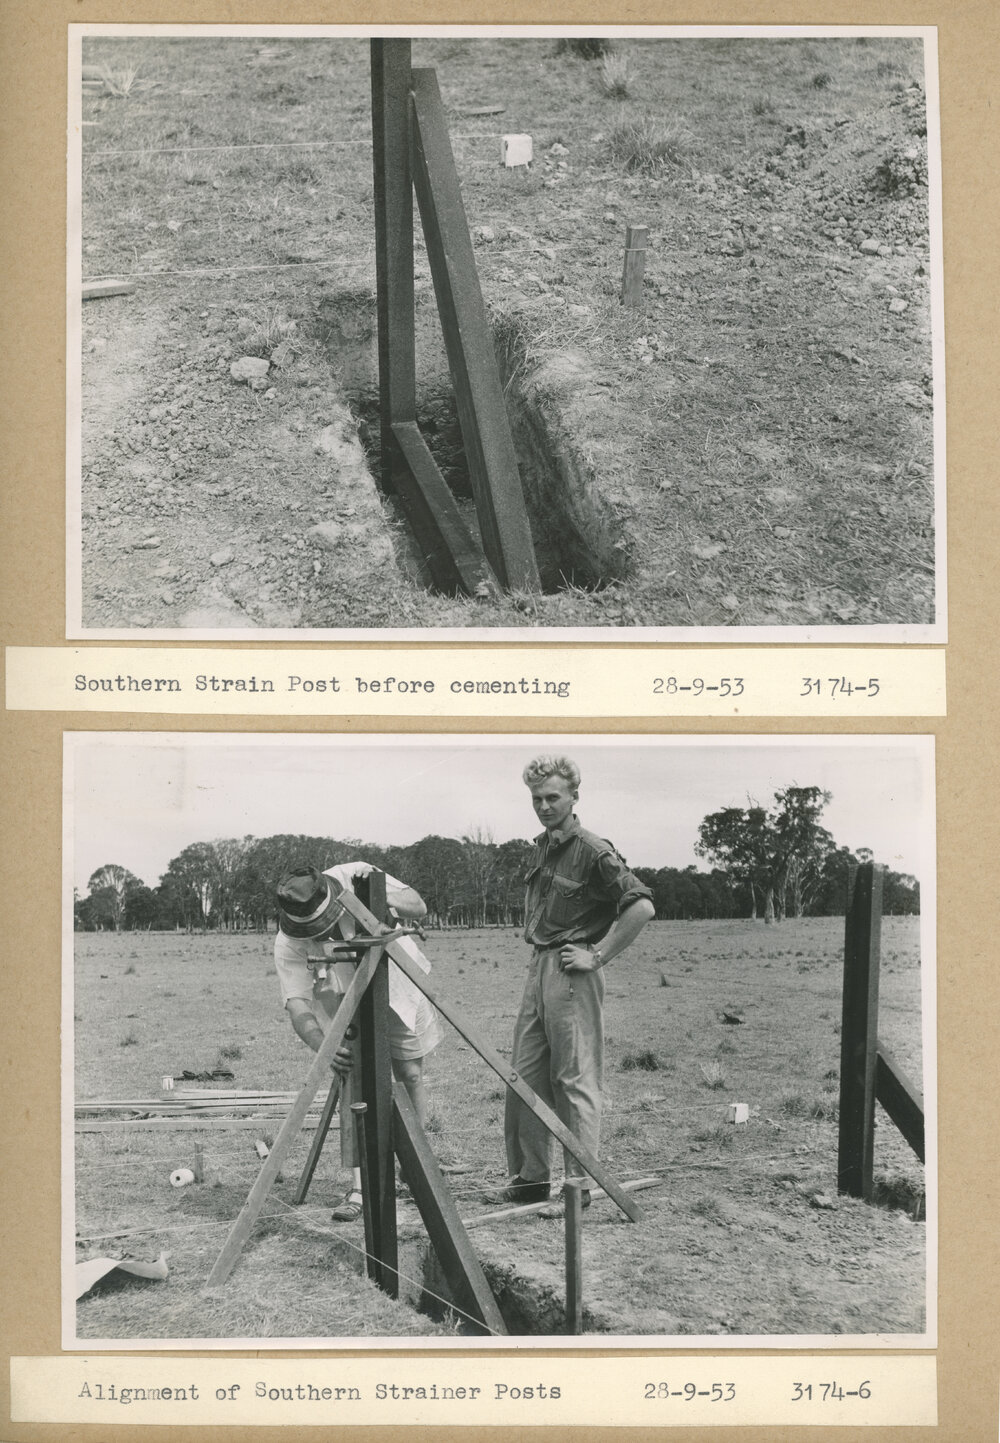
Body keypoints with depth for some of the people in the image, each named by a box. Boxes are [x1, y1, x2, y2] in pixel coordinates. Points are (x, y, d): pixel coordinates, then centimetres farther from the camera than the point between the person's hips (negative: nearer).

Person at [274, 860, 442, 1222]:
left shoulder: (355, 878, -28)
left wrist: (380, 893, -45)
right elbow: (296, 1004, -32)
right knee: (353, 1081, -15)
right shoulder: (288, 945, -27)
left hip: (398, 986, 1)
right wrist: (323, 1046, -50)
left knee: (410, 1074, 5)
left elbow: (418, 908, -24)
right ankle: (358, 1188, -12)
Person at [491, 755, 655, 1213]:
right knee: (524, 1077, 9)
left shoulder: (592, 851, -12)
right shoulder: (541, 847, 14)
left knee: (576, 1080, -3)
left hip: (572, 974, -9)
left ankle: (579, 1185, 3)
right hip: (537, 969, 9)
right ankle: (531, 1177, 17)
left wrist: (598, 956, -17)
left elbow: (642, 906, -20)